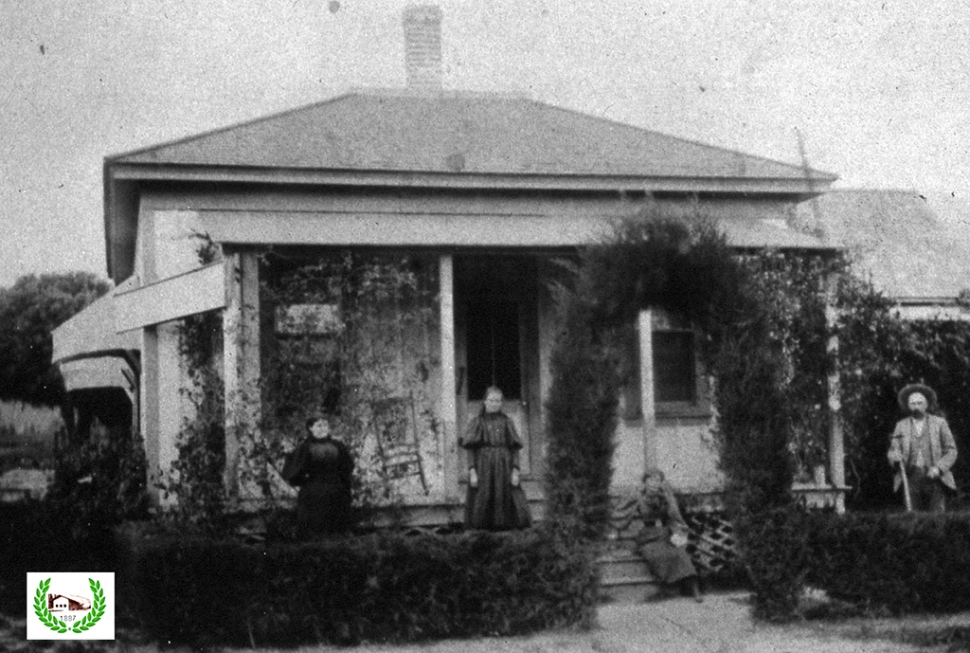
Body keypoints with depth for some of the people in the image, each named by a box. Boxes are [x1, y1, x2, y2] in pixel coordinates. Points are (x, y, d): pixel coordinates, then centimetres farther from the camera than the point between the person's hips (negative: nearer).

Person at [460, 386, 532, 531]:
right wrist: (472, 471, -9)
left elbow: (515, 449, 7)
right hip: (483, 469, -1)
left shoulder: (507, 422, 10)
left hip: (504, 468, 1)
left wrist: (515, 470, -3)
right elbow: (471, 449, 2)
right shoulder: (477, 423, 7)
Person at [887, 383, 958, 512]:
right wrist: (896, 457, -12)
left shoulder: (940, 423, 10)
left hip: (935, 478, -1)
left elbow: (951, 451, 8)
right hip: (910, 478, 1)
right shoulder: (901, 425, 14)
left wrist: (939, 468, -8)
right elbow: (892, 452, 12)